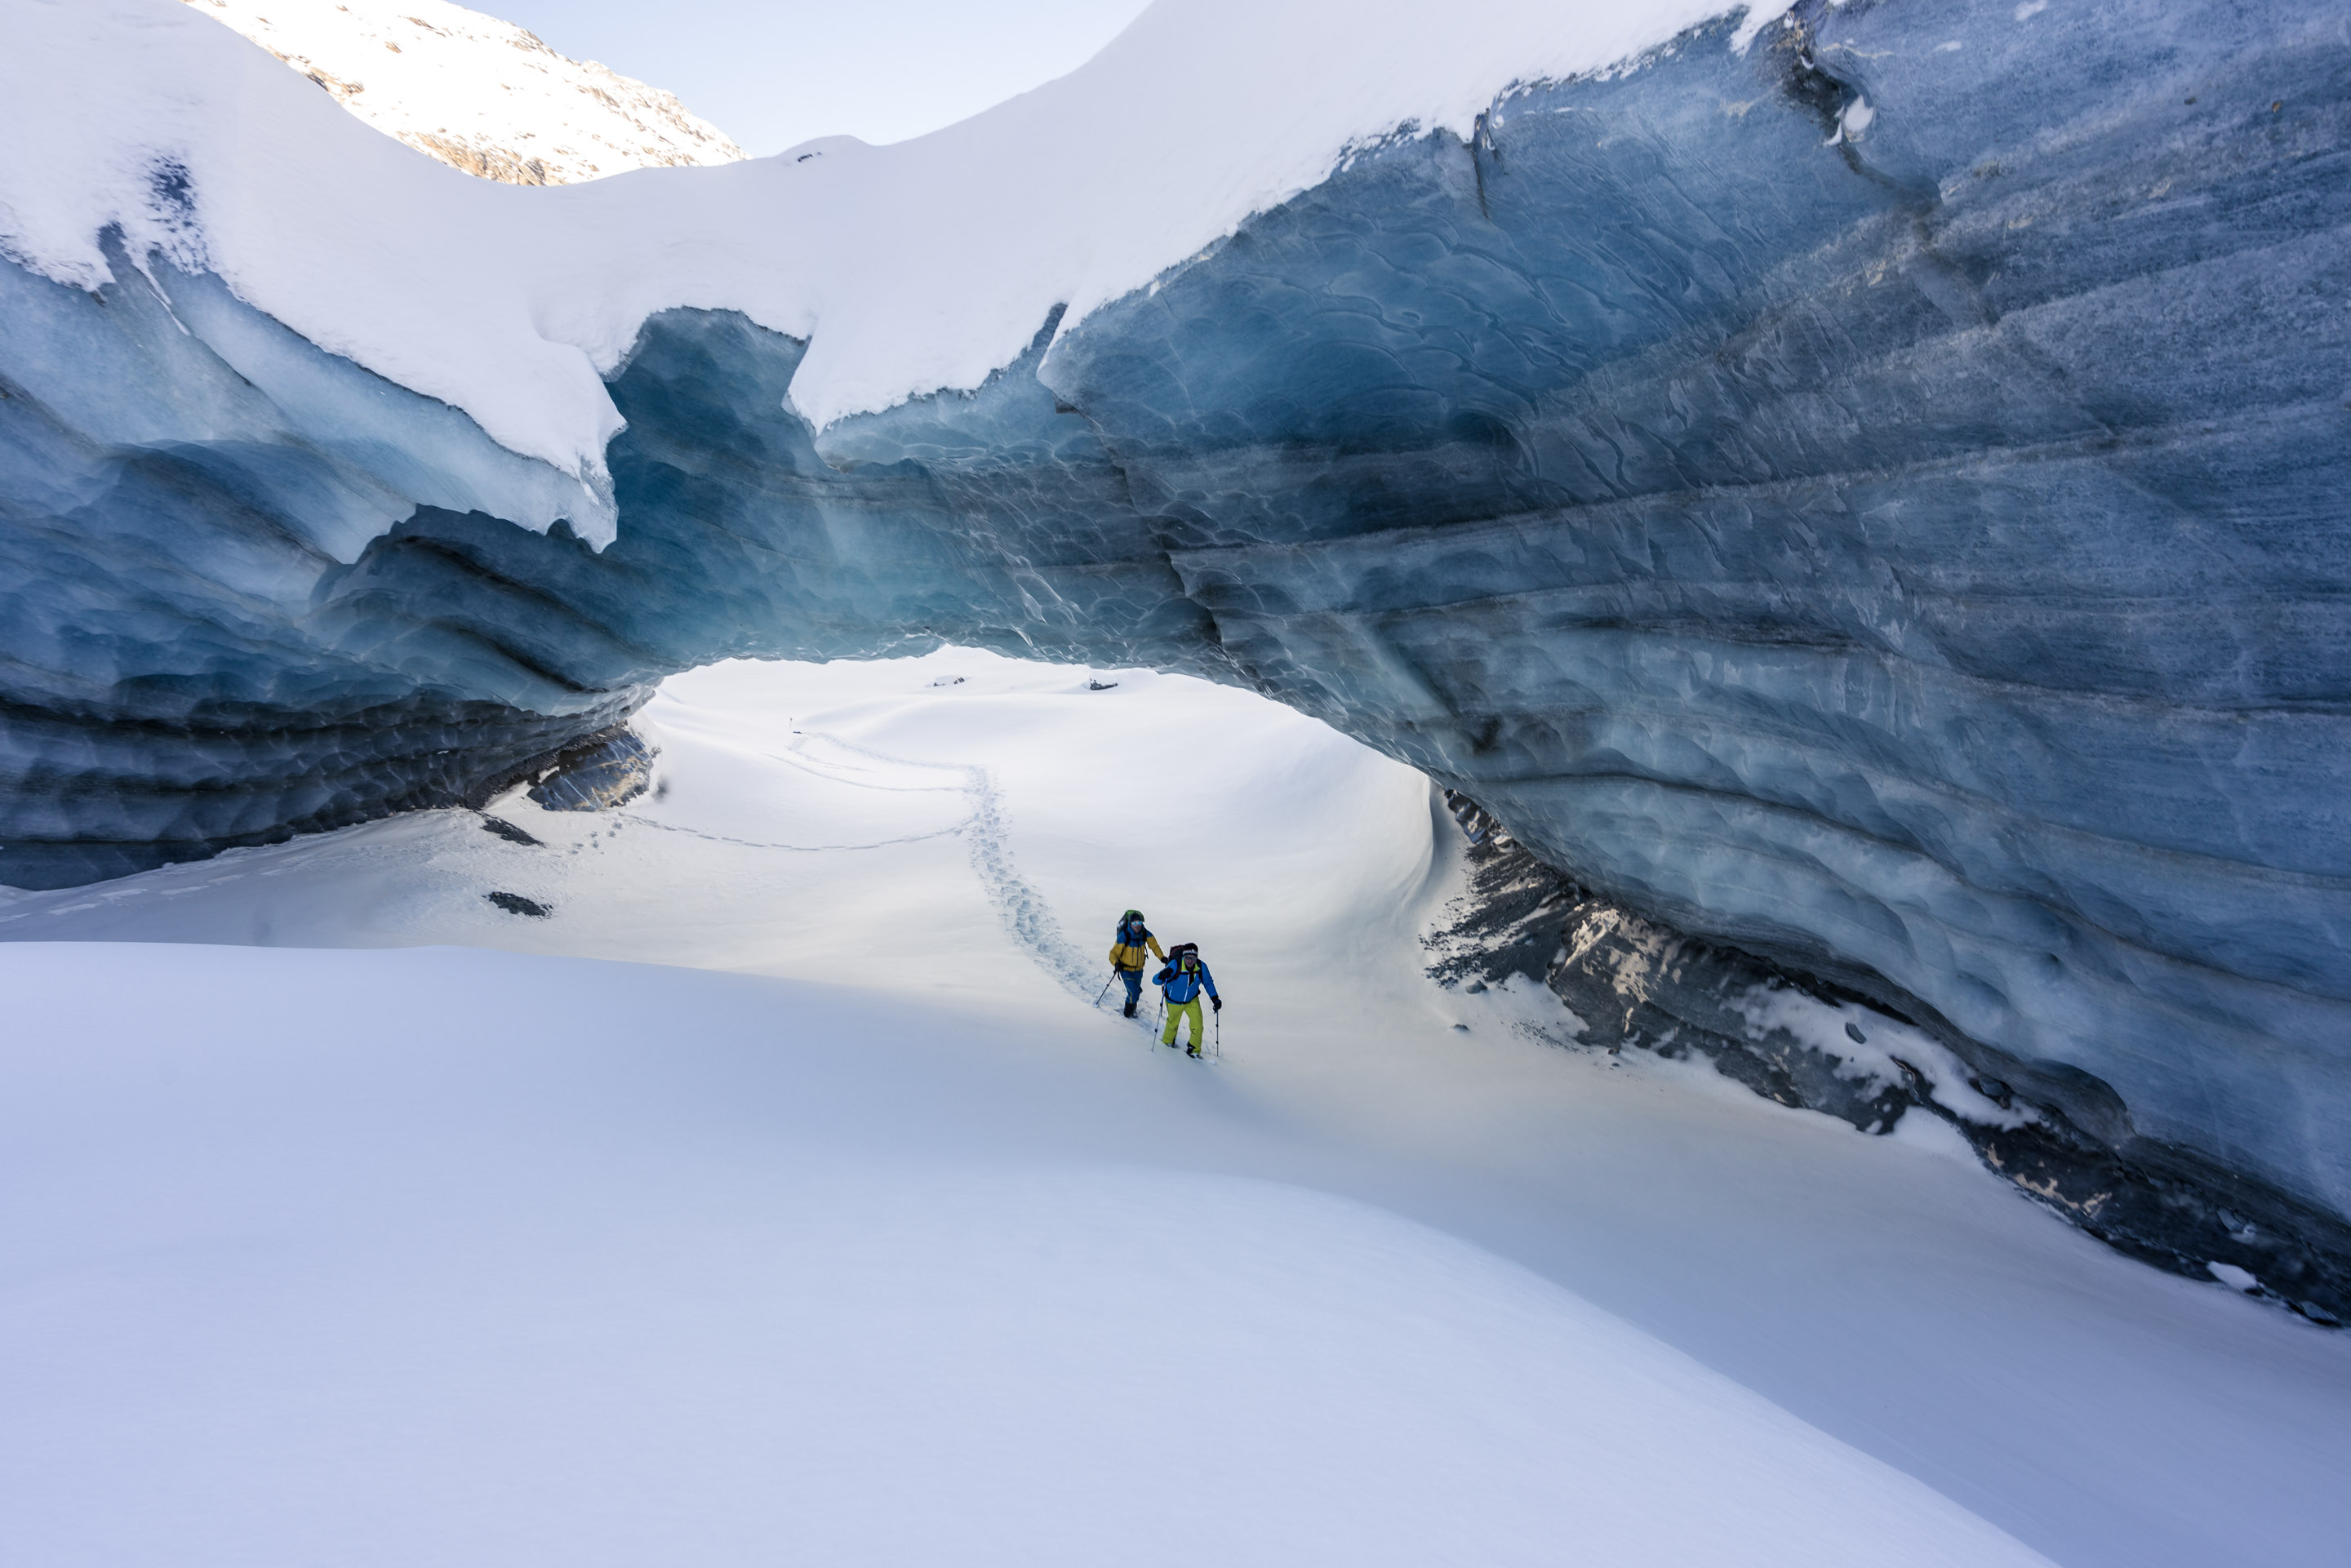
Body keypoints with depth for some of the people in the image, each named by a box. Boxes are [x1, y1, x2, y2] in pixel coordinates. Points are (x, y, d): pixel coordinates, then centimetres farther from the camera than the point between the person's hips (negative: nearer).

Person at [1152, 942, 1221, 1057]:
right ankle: (1167, 1041, 53)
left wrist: (1215, 998, -9)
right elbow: (1155, 981, -35)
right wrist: (1162, 975, -57)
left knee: (1197, 1025, -11)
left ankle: (1194, 1050, 12)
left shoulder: (1201, 967, -23)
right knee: (1173, 1023, 21)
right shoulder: (1175, 965, -33)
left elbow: (1208, 982, -1)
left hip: (1192, 1000, 2)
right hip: (1174, 1001, -2)